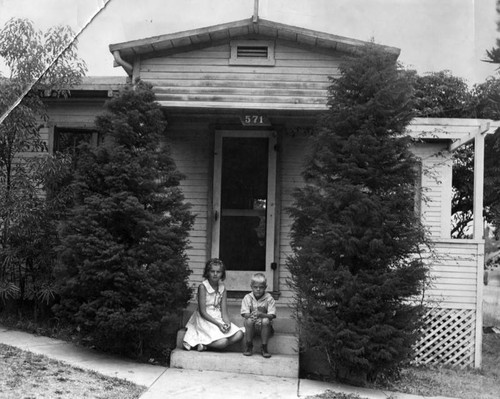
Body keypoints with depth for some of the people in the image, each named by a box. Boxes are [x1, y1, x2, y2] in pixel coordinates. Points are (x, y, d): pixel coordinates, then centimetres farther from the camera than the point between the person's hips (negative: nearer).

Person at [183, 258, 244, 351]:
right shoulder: (203, 287, -9)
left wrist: (227, 323, -18)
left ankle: (206, 345, -11)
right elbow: (202, 312, -13)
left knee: (239, 334, -16)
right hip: (205, 320, -7)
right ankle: (201, 343, -3)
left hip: (219, 319, 7)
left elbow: (224, 312, 3)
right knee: (222, 342, -28)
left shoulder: (222, 288, 7)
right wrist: (218, 324, -20)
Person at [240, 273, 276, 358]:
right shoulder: (247, 298, -3)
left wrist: (261, 314, -35)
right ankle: (248, 346, -12)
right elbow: (245, 314, -10)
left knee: (265, 321, -32)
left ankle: (264, 347, -18)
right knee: (249, 320, -30)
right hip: (252, 326, 1)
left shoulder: (269, 298, -7)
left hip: (264, 326, -1)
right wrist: (251, 315, -35)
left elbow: (271, 315, -15)